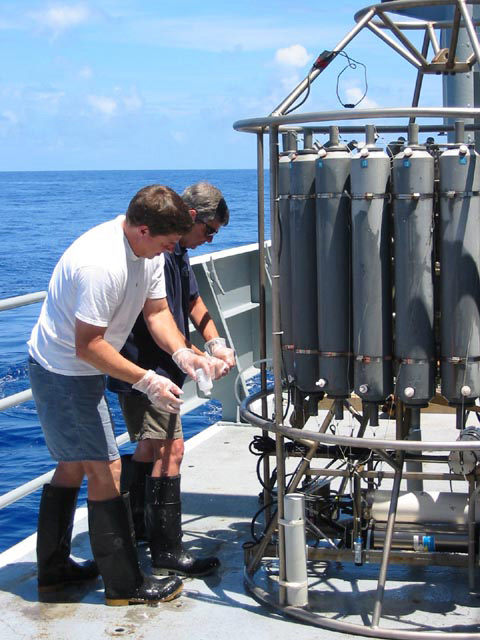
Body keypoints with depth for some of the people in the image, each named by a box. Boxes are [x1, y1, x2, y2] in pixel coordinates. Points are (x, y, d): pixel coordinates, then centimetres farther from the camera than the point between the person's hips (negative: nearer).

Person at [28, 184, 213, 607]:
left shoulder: (148, 249, -2)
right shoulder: (102, 265, -32)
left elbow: (157, 311, 4)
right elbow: (88, 346, -29)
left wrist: (182, 353, -13)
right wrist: (147, 382, -29)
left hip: (78, 371, 10)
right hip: (65, 374, -10)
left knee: (73, 464, 18)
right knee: (106, 469, -5)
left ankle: (53, 569, 32)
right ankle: (124, 585, 5)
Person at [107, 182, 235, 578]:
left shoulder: (178, 251, 13)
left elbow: (193, 301, 18)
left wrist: (215, 344, 3)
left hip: (160, 369, 11)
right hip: (144, 370, -11)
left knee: (151, 446, 20)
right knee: (170, 448, -11)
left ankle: (135, 527, 35)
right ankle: (167, 552, -6)